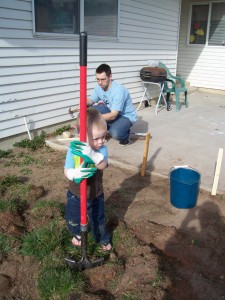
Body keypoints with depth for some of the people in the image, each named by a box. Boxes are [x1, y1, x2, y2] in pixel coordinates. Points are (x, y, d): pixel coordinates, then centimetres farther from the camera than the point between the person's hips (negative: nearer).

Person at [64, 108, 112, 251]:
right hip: (76, 195, 0)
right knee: (74, 219, 22)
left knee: (99, 219, 20)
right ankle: (77, 234, 56)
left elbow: (103, 165, -40)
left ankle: (104, 239, 49)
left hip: (96, 194, 0)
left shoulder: (102, 149, -21)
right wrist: (75, 173, -44)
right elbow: (67, 171, -20)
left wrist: (92, 154, -60)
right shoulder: (73, 150, -22)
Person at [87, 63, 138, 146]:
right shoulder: (99, 87, -10)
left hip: (126, 116, -6)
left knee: (115, 133, -35)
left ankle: (125, 133, 1)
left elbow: (113, 115, -33)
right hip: (111, 113, 6)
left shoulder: (119, 90, -31)